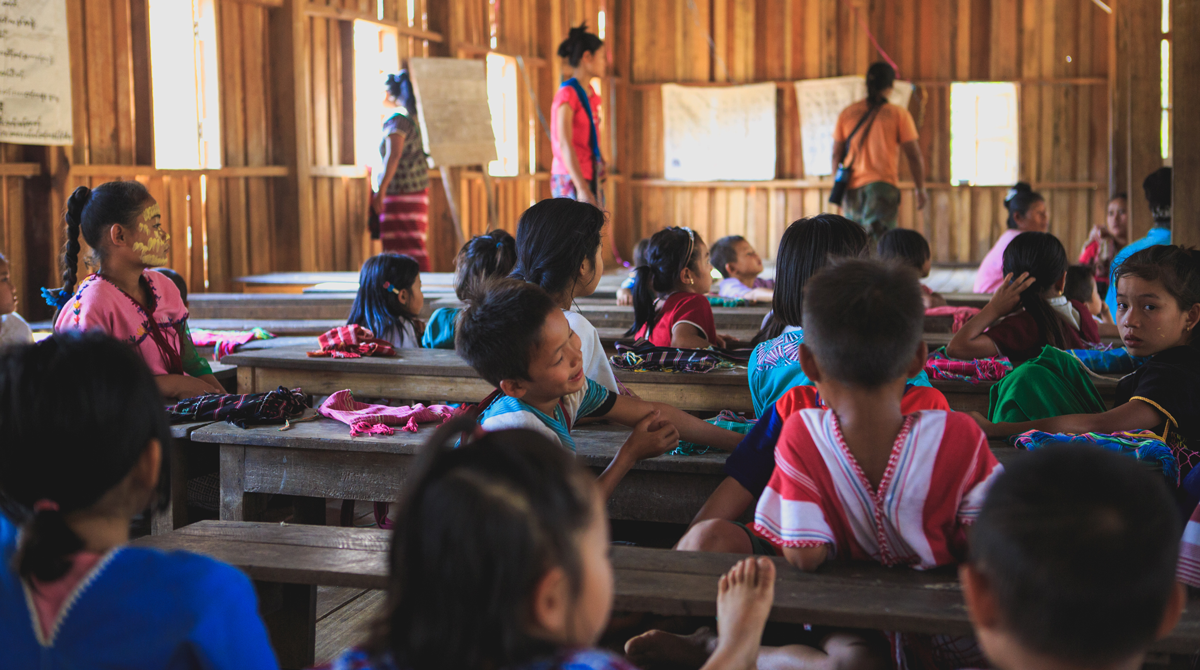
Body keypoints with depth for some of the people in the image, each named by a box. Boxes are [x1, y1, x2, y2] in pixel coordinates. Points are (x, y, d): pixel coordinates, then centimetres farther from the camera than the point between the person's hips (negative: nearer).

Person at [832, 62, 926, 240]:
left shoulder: (847, 113, 9)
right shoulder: (898, 114, 1)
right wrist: (921, 189, 12)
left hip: (853, 188, 4)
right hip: (884, 185, -4)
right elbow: (914, 155, 0)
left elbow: (837, 155, 11)